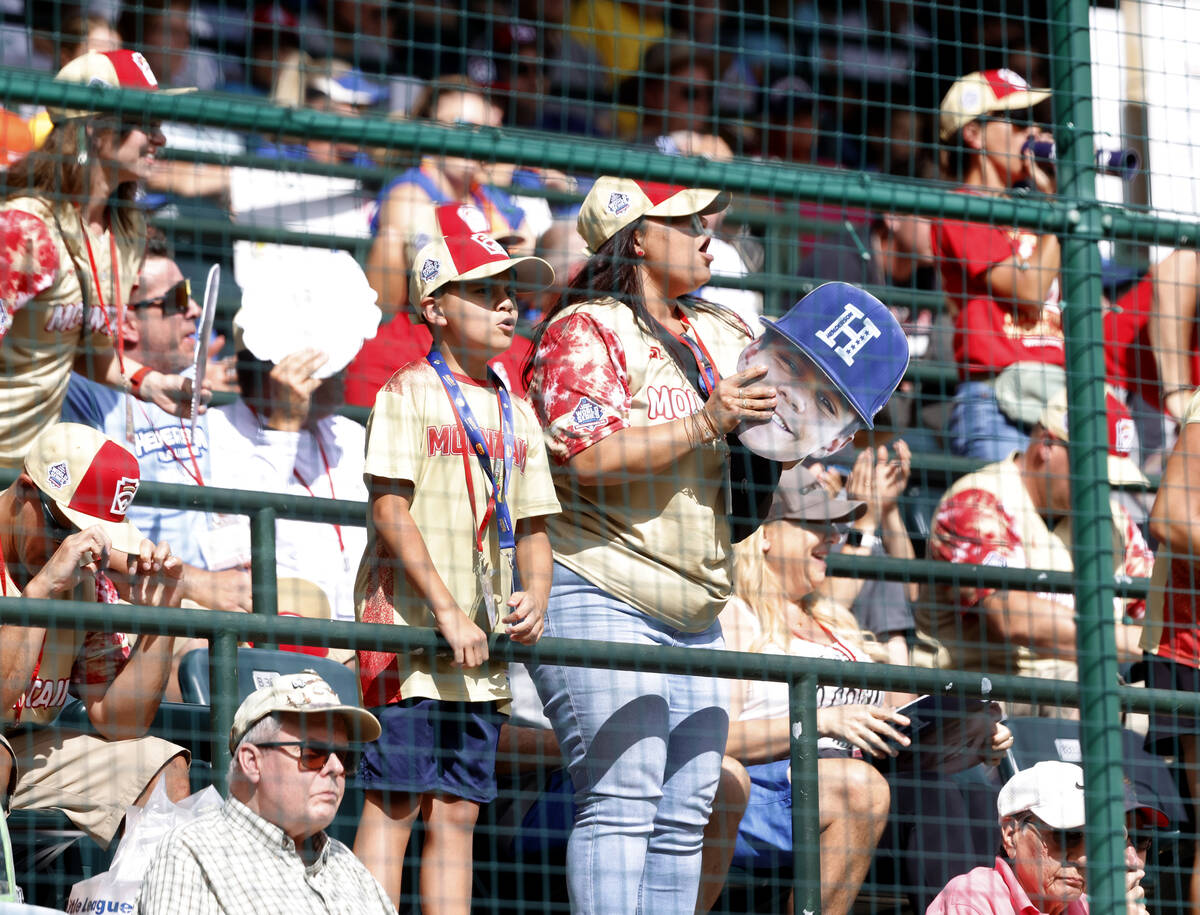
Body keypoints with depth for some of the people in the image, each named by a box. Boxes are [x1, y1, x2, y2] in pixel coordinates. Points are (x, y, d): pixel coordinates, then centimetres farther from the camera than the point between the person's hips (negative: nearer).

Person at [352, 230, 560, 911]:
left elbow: (532, 526, 19)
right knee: (396, 801, -8)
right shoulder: (409, 392, -2)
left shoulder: (517, 413, 17)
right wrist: (447, 609, -16)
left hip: (484, 646, 6)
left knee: (459, 810, 6)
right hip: (411, 627, -6)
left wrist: (535, 600, -1)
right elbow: (390, 511, -10)